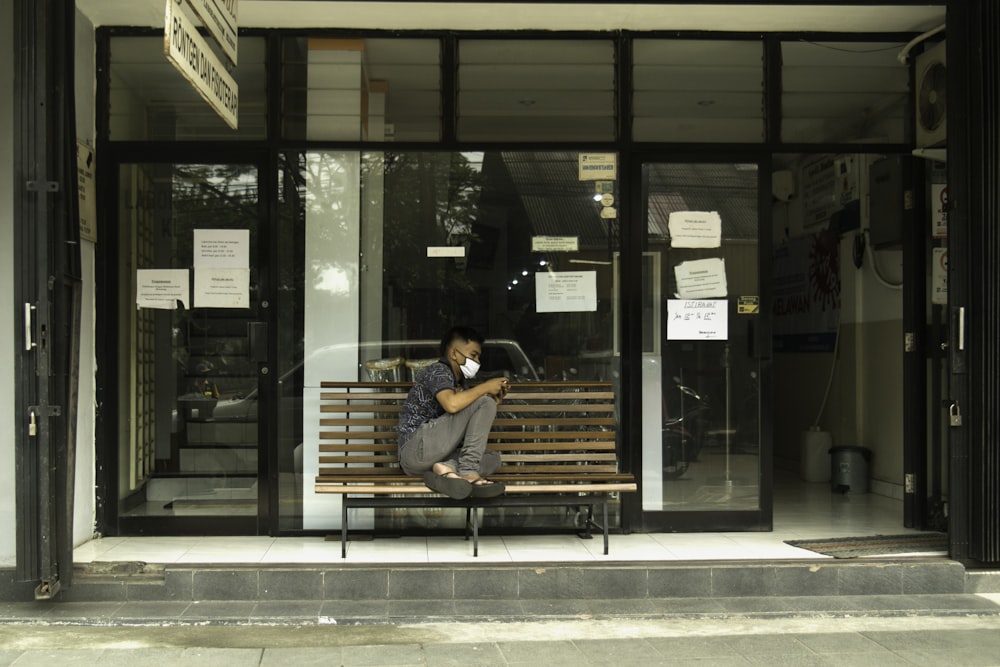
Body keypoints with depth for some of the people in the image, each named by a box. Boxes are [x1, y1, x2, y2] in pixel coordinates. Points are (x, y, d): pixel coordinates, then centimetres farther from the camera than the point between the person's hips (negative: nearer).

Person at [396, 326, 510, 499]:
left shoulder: (461, 383, 21)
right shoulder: (438, 370, -5)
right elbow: (452, 404, -26)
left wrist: (494, 402, 9)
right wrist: (485, 387, -13)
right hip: (416, 449, -9)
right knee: (483, 402, -12)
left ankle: (447, 467, -20)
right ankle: (468, 472, -19)